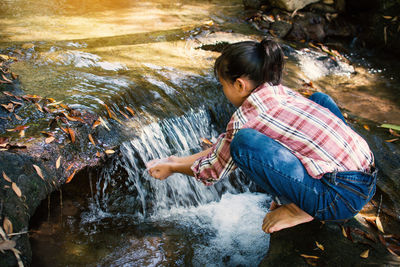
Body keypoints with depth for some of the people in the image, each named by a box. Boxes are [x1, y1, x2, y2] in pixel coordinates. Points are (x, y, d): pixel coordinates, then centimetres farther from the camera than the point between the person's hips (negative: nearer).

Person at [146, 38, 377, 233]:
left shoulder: (248, 116, -13)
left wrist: (171, 169, 20)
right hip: (369, 178, 9)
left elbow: (216, 170, 4)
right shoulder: (278, 92, 11)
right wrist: (180, 160, 25)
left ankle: (301, 209, 1)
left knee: (245, 142, -18)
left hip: (343, 197, -9)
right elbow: (225, 143, 21)